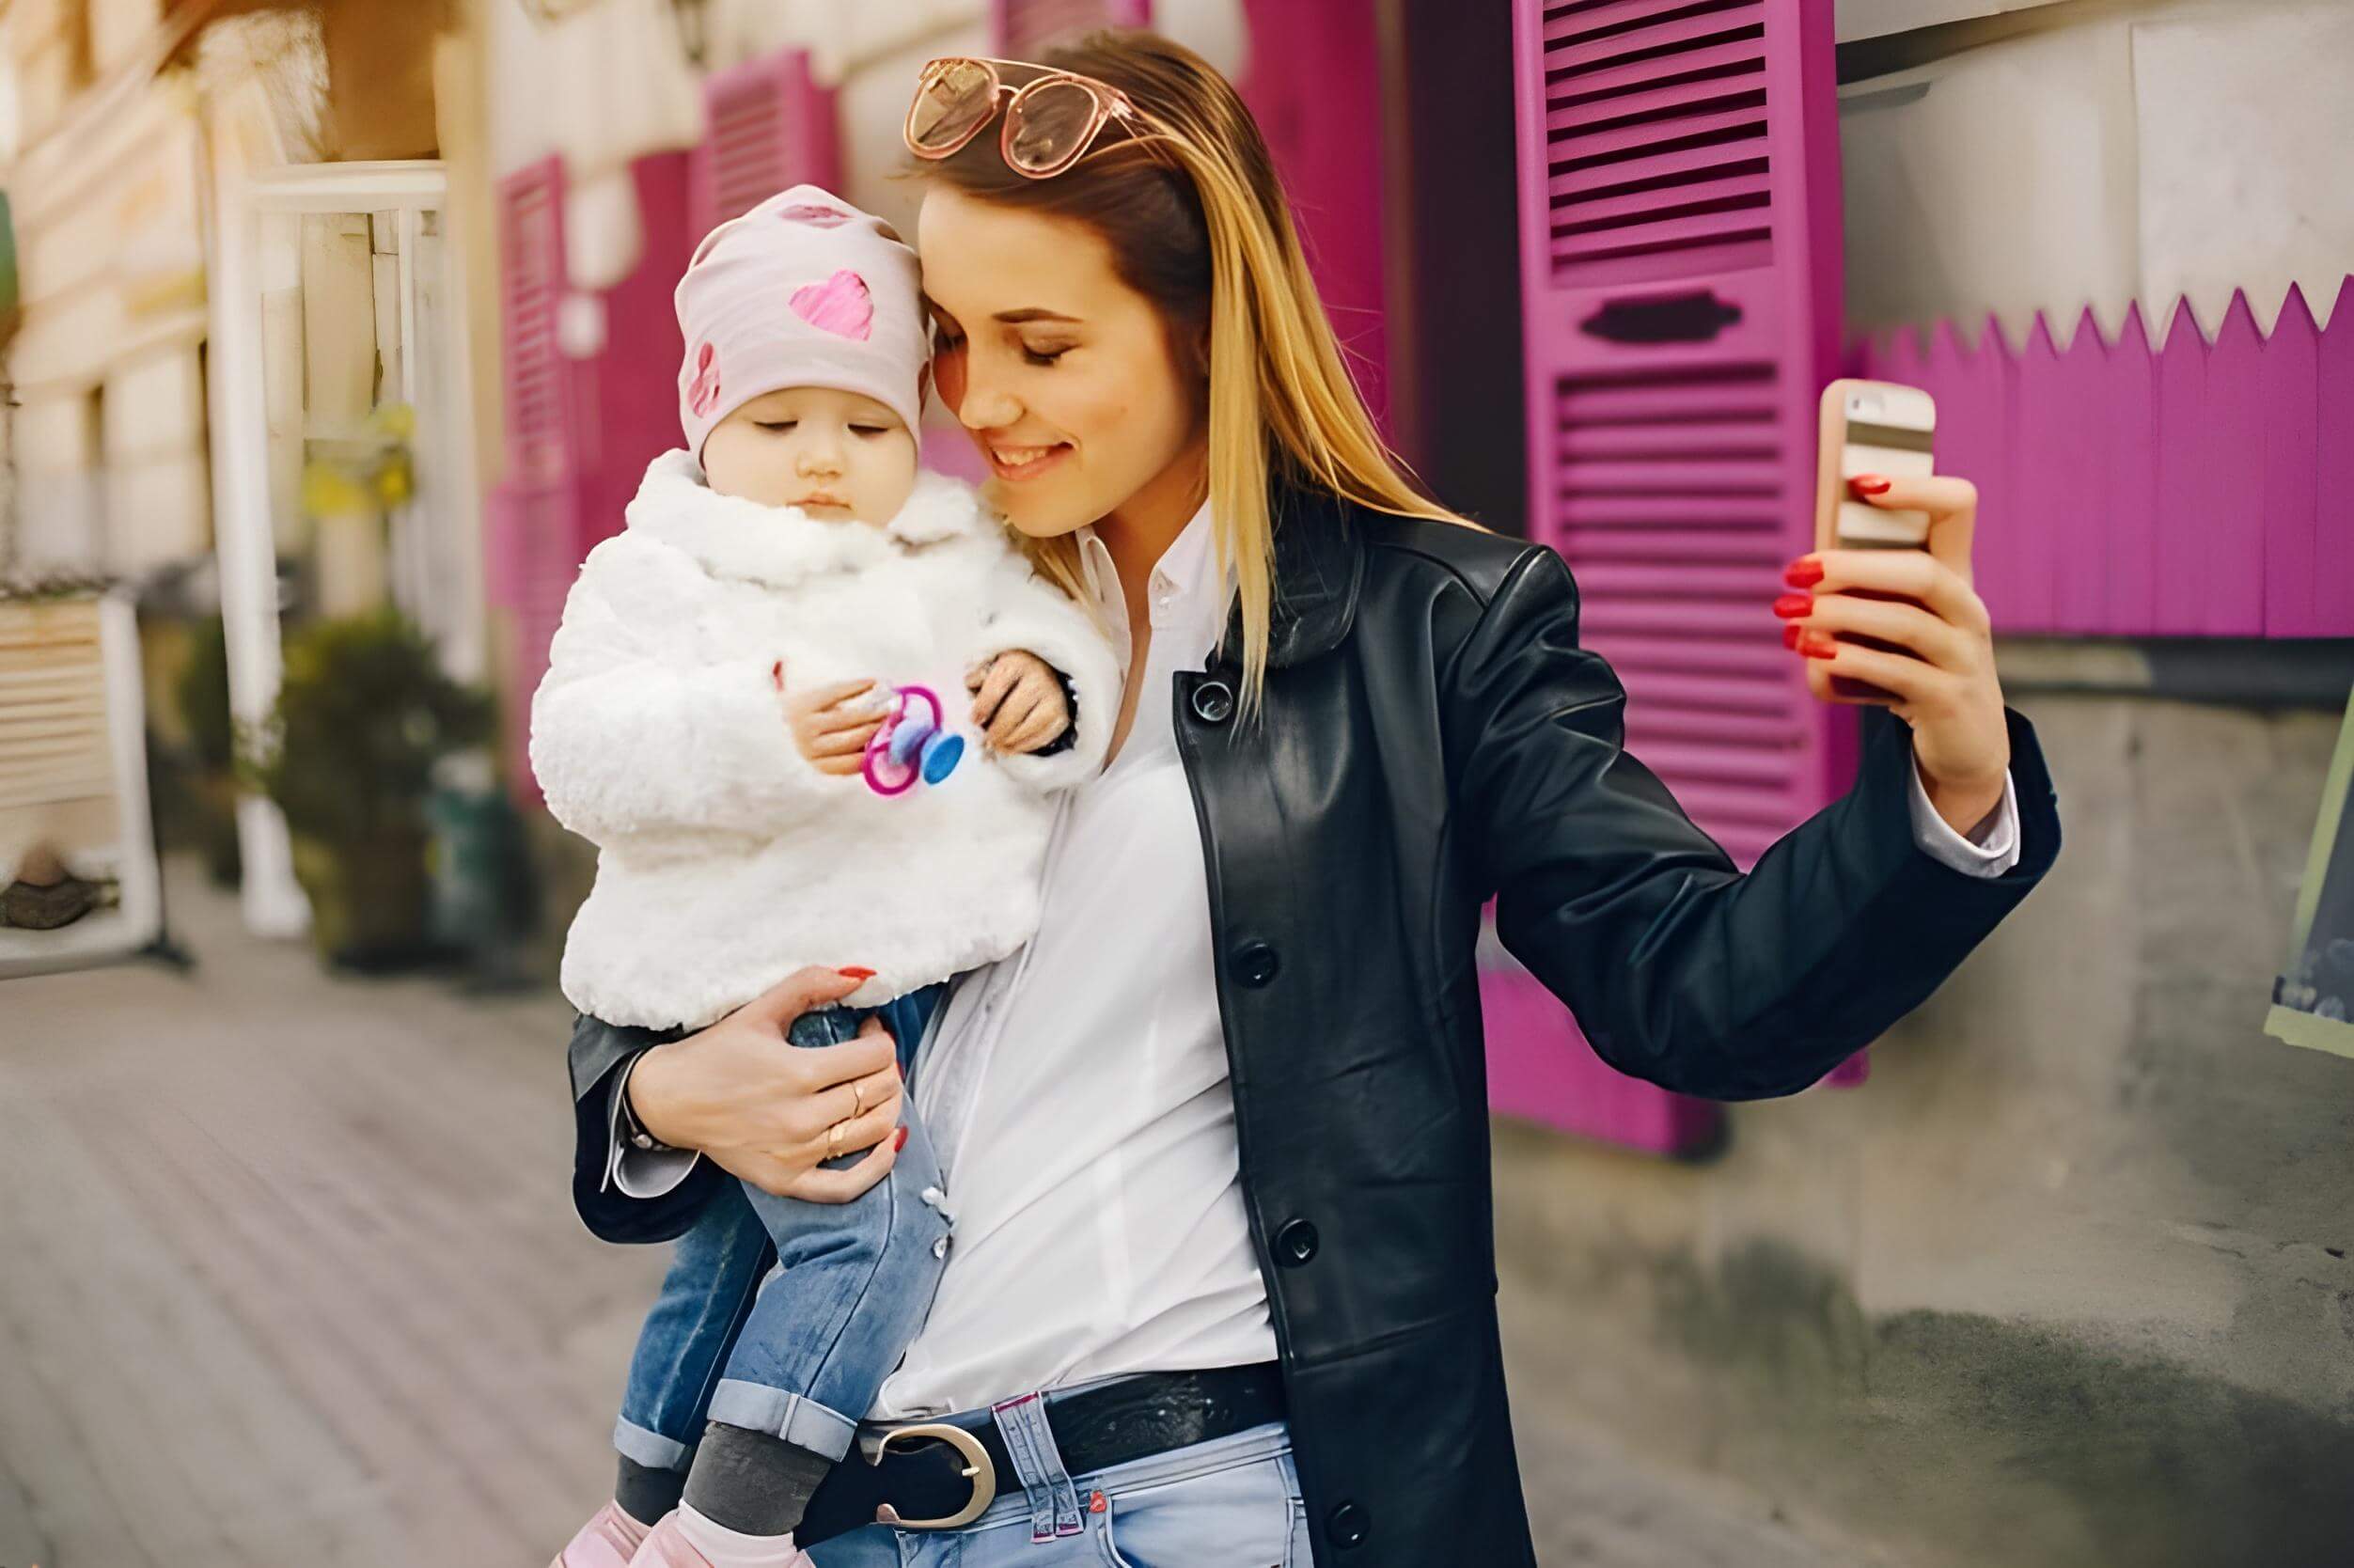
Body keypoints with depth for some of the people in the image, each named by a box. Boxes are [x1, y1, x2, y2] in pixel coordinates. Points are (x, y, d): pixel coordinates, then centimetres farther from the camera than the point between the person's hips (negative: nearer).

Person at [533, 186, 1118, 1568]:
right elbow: (585, 753, -18)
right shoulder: (655, 576, -7)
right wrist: (756, 734, -32)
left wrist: (1051, 692, -13)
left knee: (731, 1257, 20)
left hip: (914, 977, 6)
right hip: (754, 983, -6)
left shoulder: (964, 559, 9)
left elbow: (1070, 650, 11)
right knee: (873, 1226, -20)